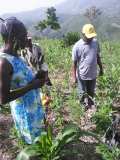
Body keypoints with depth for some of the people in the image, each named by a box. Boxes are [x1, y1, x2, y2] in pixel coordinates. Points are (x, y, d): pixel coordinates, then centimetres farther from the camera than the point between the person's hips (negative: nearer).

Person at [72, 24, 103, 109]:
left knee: (91, 92, 21)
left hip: (93, 74, 4)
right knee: (83, 94, 13)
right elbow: (74, 63, -11)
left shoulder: (95, 42, -3)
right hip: (82, 75, -4)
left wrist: (101, 68, 14)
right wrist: (75, 77, -11)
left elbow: (98, 57, 9)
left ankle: (89, 104, 45)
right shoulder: (77, 46, -17)